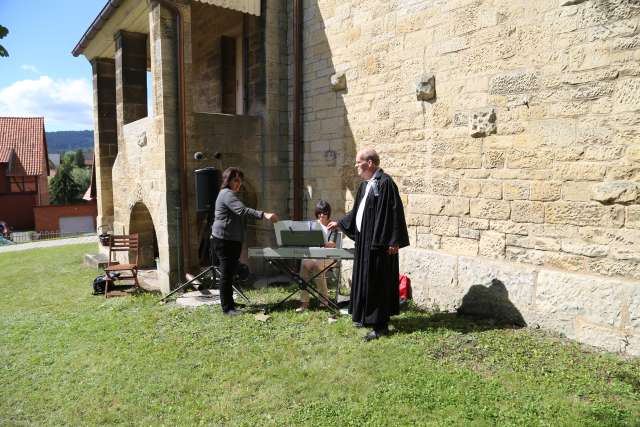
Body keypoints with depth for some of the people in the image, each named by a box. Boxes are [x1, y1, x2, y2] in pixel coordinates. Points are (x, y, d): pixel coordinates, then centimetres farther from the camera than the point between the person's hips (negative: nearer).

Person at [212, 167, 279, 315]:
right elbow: (242, 210, -30)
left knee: (229, 273, 15)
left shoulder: (230, 194, 21)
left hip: (232, 241, 11)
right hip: (224, 240, -11)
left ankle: (230, 303, 25)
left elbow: (239, 213, 25)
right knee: (226, 273, -7)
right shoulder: (227, 194, -14)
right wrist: (264, 215, -39)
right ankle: (227, 308, -1)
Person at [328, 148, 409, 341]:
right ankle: (367, 316, 29)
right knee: (364, 279, 16)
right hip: (364, 240, 9)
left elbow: (395, 212, -20)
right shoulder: (364, 184, 12)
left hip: (378, 242, -9)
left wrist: (394, 242, -22)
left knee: (377, 282, -3)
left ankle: (380, 325, 6)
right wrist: (340, 223, 30)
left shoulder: (385, 183, -16)